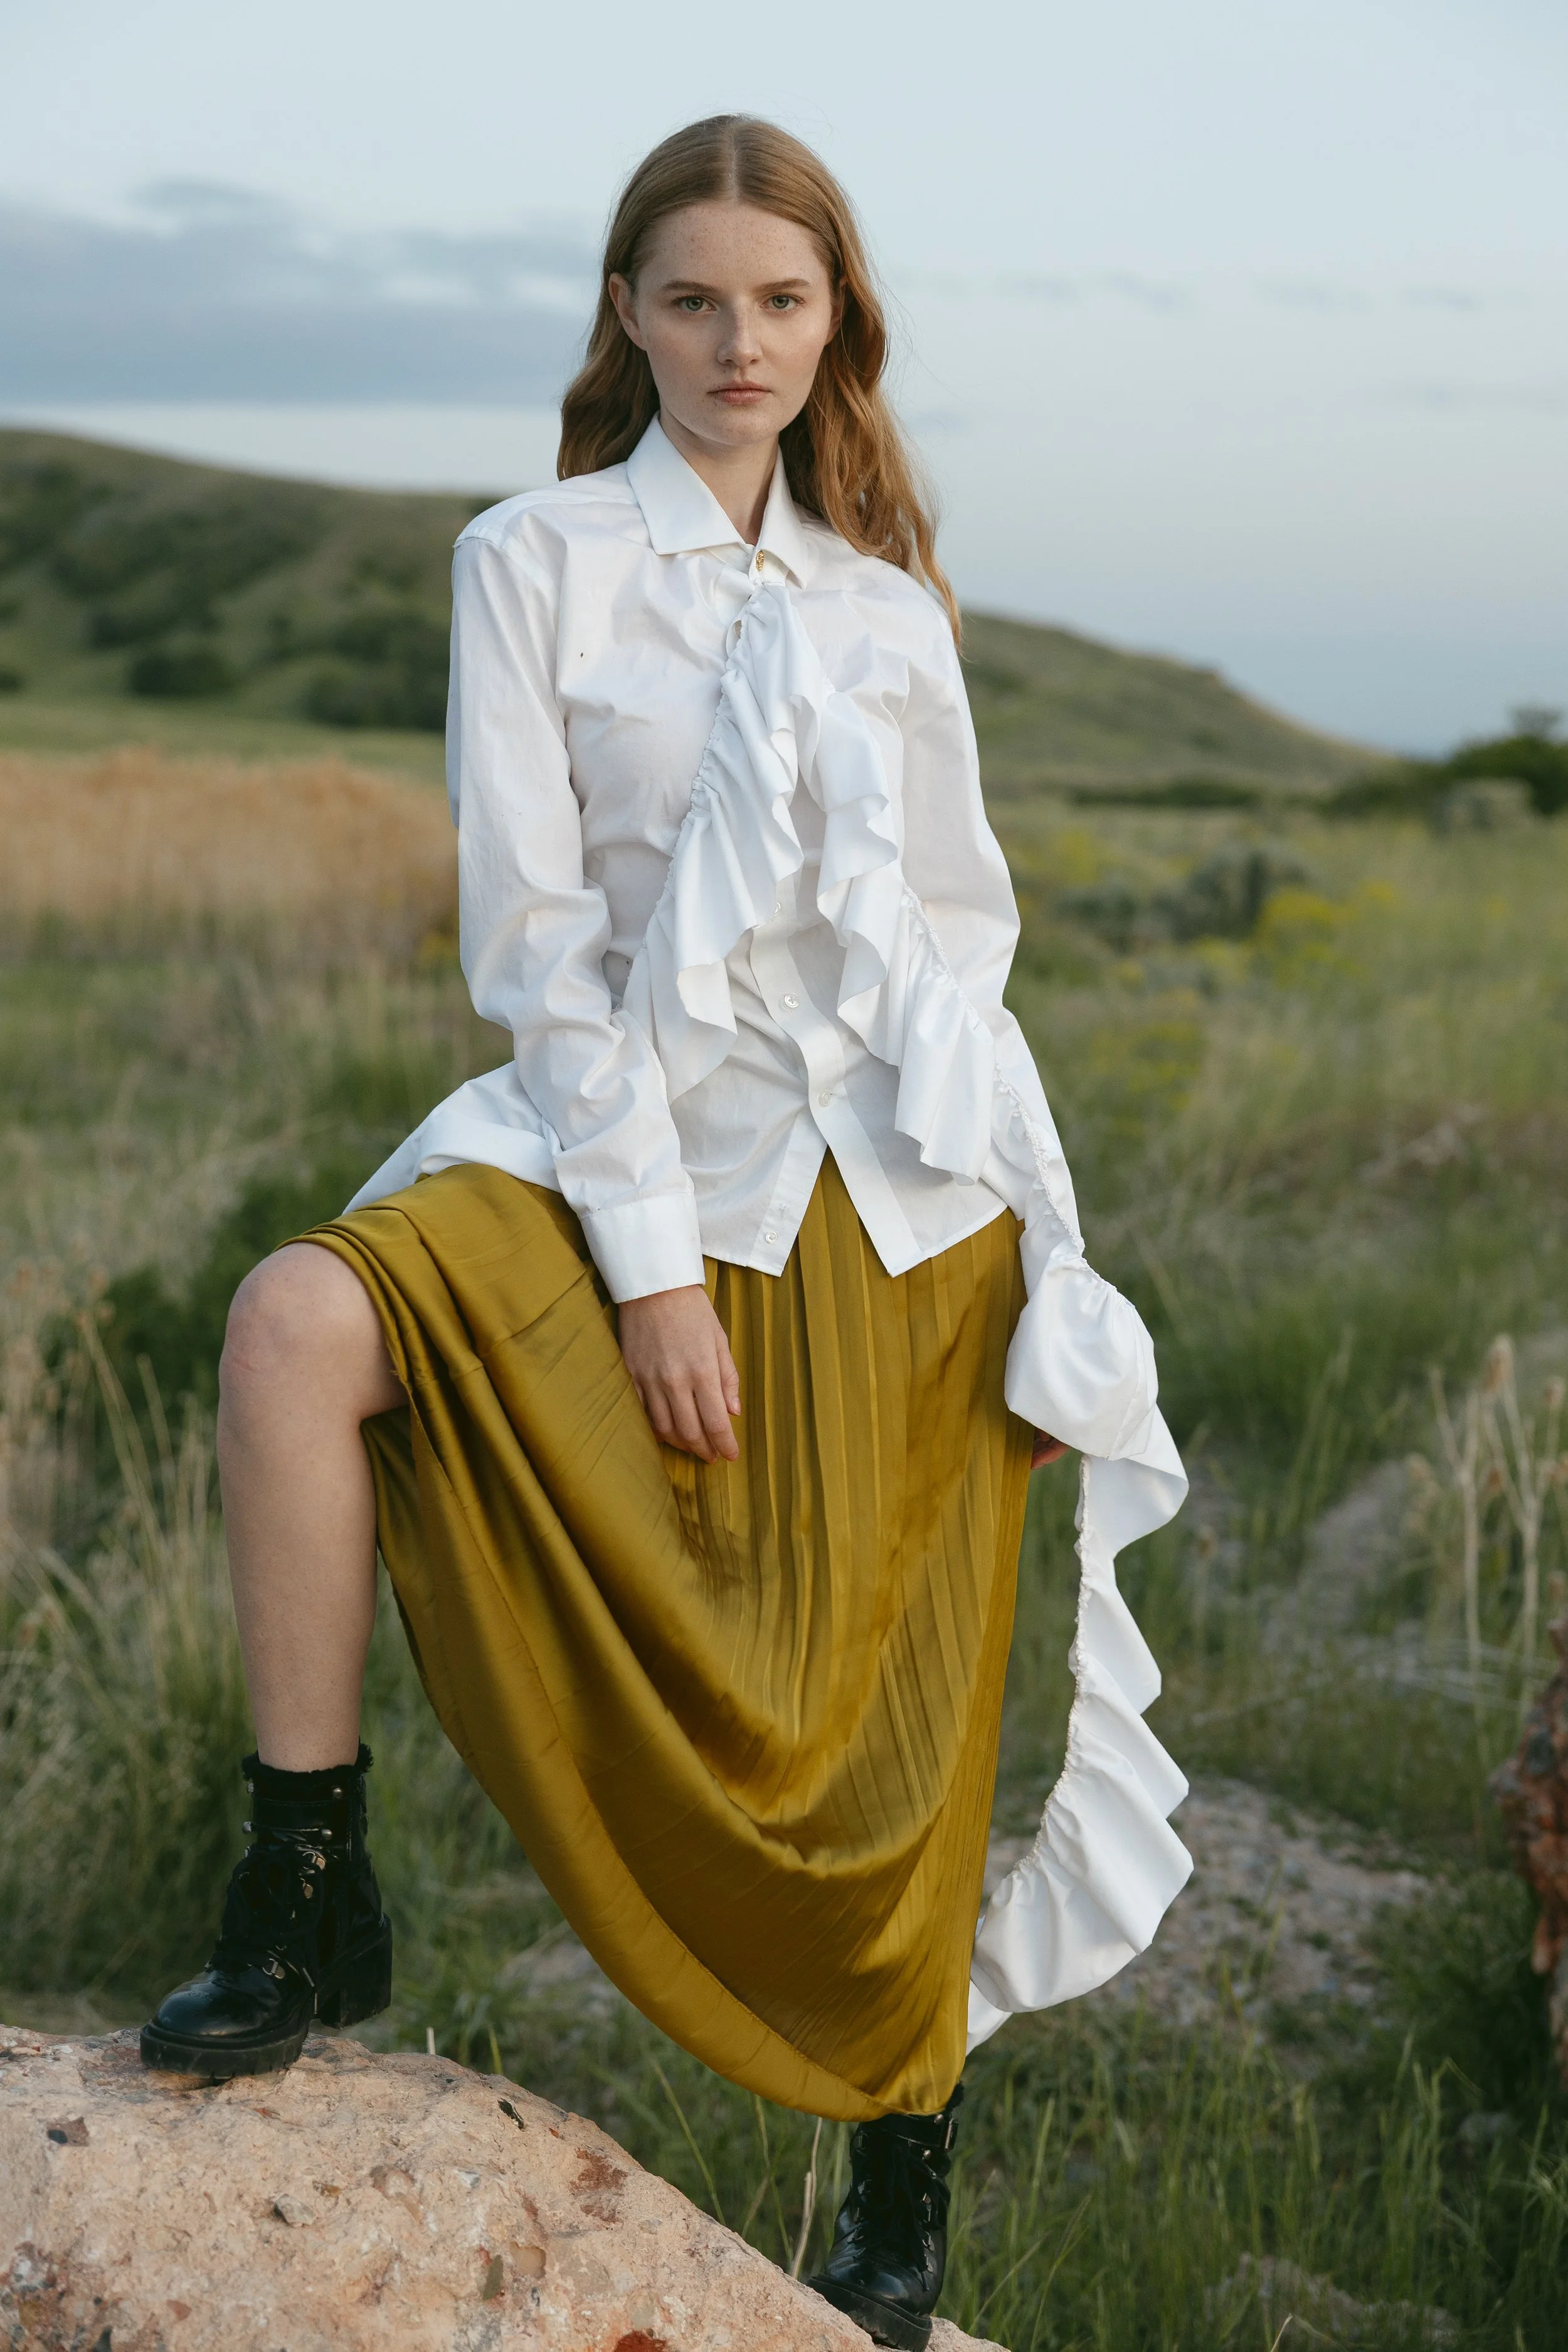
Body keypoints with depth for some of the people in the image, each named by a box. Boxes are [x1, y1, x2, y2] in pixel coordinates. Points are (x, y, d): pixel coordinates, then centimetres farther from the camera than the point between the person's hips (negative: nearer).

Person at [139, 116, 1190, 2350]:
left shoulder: (889, 601, 11)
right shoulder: (533, 563, 1)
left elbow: (964, 922, 13)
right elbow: (533, 937, -6)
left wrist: (1022, 1246, 1)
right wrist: (651, 1258, -13)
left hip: (898, 1191, 2)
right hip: (633, 1151, -2)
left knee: (886, 1717, 3)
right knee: (304, 1323, -29)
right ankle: (311, 1900, -15)